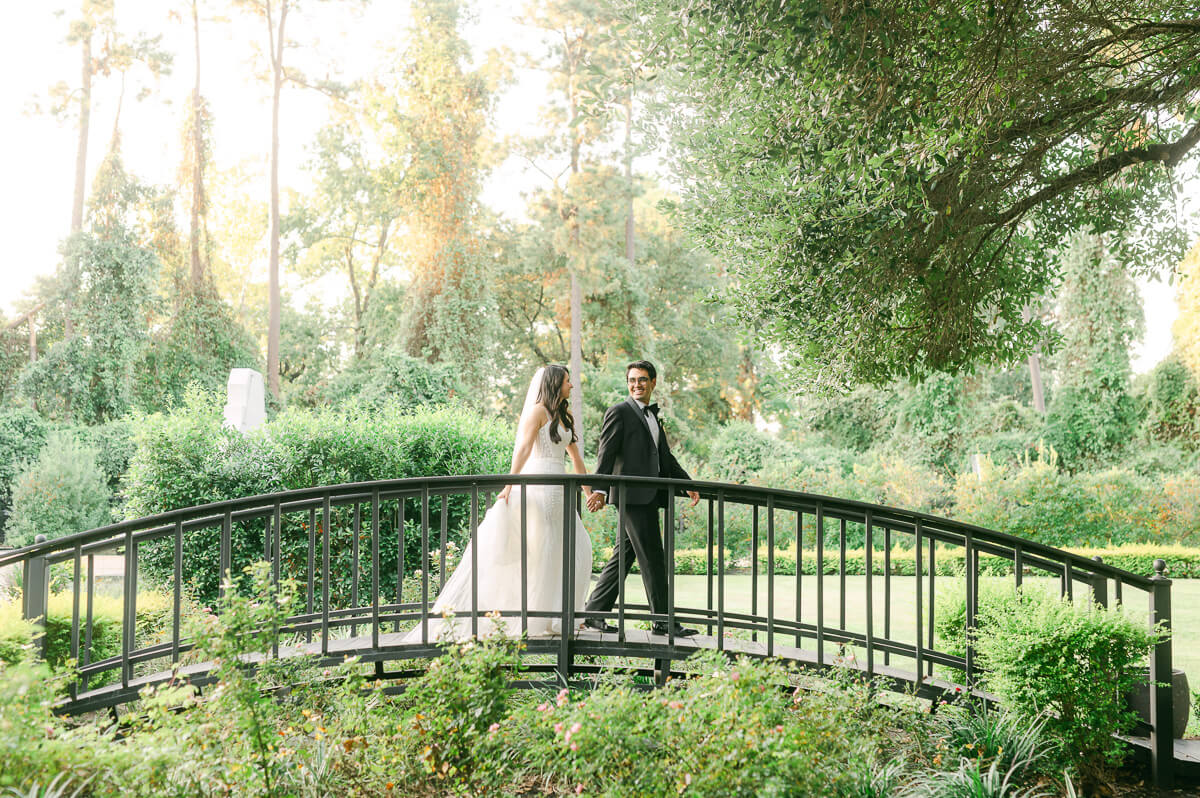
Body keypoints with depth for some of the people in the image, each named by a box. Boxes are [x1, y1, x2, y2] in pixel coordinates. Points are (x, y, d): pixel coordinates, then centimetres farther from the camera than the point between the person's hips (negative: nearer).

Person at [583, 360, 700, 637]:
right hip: (633, 495, -9)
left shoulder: (651, 415, 24)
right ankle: (663, 620, 0)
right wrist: (599, 489, -23)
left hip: (648, 497, 9)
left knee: (623, 556, 9)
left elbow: (665, 456, 28)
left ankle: (594, 614, 15)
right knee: (652, 558, -6)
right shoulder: (619, 412, -3)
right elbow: (606, 453, -12)